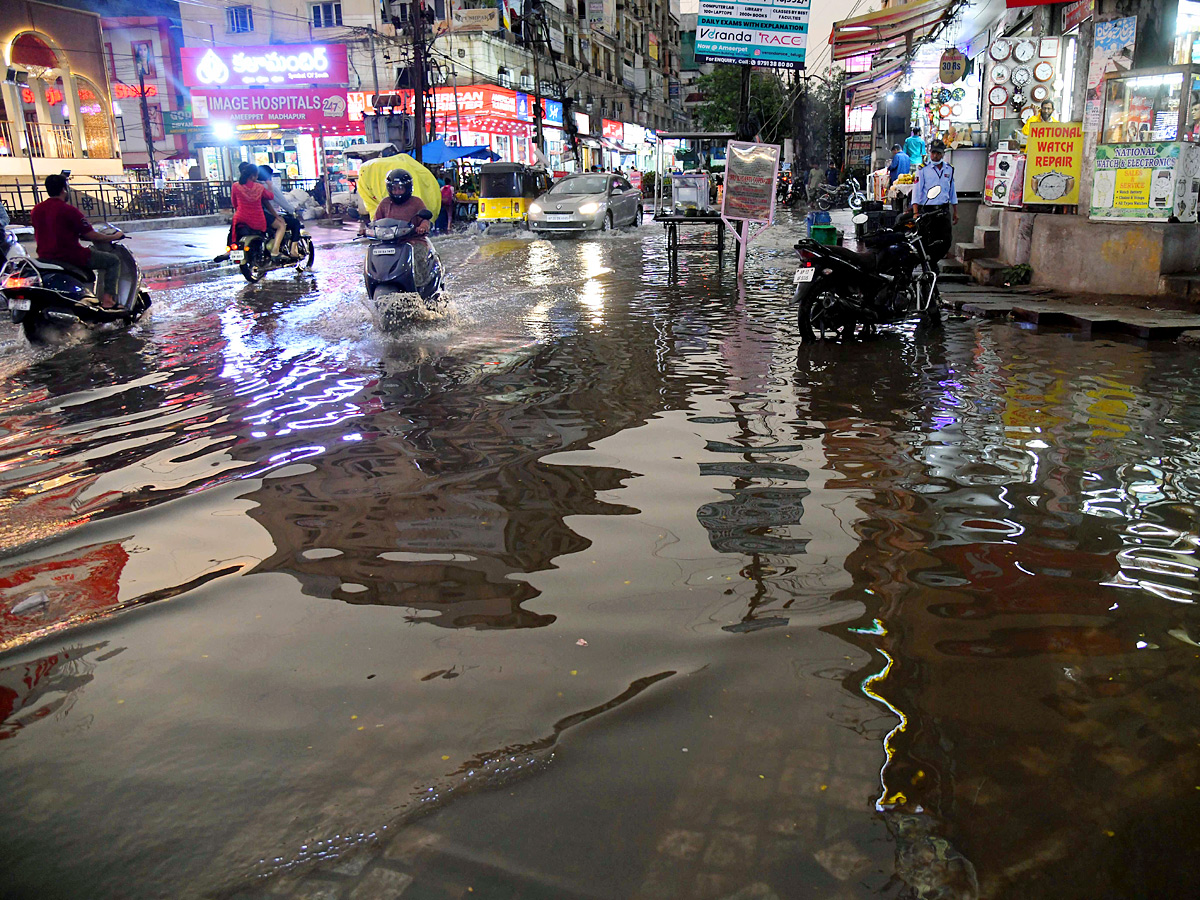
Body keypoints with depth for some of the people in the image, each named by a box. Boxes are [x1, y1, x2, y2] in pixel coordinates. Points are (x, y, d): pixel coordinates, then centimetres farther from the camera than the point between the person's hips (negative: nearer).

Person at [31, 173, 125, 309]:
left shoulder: (37, 210, 6)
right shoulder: (68, 210, -17)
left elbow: (38, 236, 18)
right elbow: (91, 236, -16)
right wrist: (115, 237, 0)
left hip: (45, 257, 8)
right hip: (71, 256, -8)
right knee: (113, 260, 5)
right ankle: (107, 299, -6)